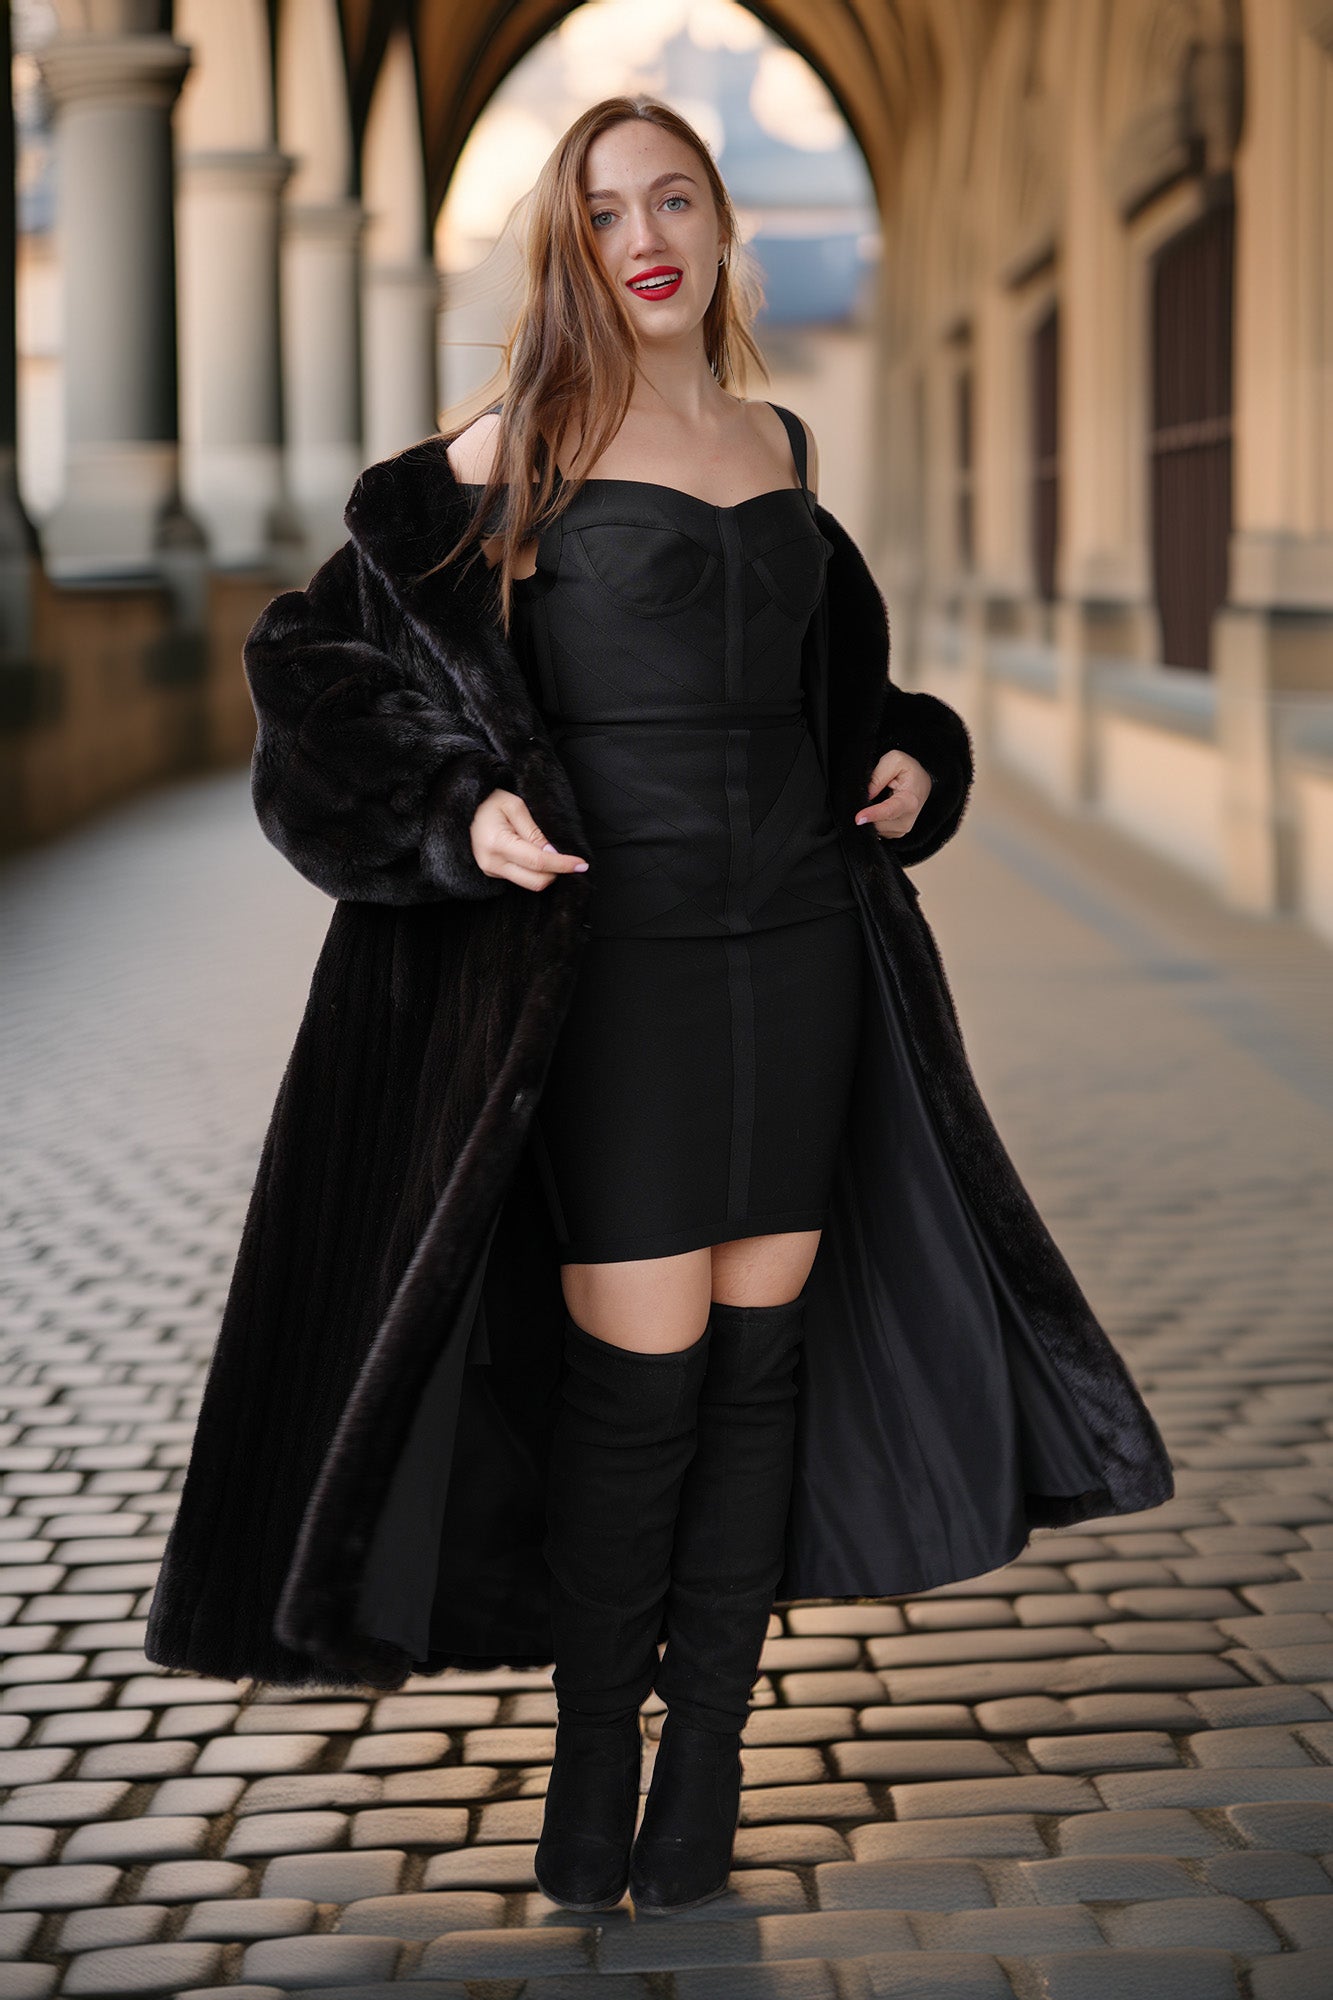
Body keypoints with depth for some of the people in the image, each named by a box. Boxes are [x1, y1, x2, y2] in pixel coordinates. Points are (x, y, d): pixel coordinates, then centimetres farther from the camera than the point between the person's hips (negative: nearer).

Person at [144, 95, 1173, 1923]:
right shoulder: (518, 451, -3)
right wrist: (462, 810, -19)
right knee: (637, 1378, -5)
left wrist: (907, 760, 8)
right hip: (617, 961, -5)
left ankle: (707, 1765, 16)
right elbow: (330, 660, -4)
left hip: (799, 951, 5)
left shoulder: (784, 452, 12)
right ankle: (591, 1770, 12)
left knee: (761, 1362, 6)